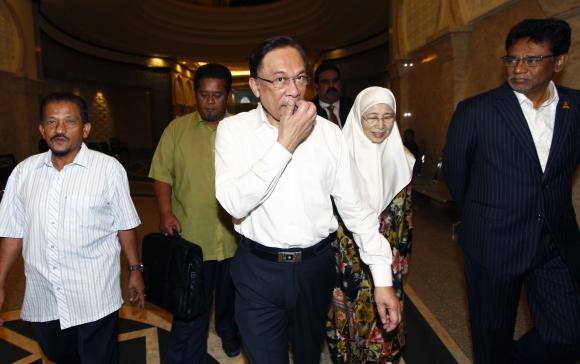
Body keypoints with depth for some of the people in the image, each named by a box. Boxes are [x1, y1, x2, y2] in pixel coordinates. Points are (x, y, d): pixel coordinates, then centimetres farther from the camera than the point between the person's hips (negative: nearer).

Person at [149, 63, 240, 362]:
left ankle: (228, 332, 50)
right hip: (190, 236, -2)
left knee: (230, 296, 23)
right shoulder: (177, 128, 0)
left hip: (235, 235, 2)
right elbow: (162, 175, 0)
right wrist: (166, 212, -13)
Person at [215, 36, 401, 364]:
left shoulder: (328, 132, -4)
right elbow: (234, 203, -21)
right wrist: (285, 144, -23)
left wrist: (383, 278, -3)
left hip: (317, 266, 3)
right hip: (258, 270, -2)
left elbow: (355, 207, -2)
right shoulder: (234, 129, -8)